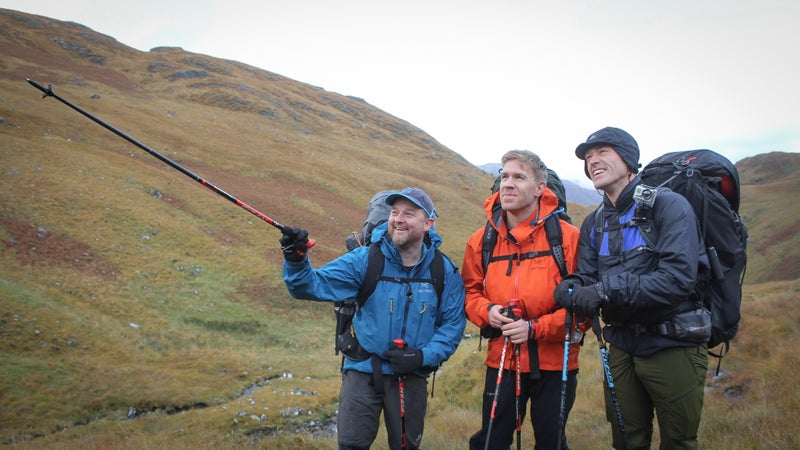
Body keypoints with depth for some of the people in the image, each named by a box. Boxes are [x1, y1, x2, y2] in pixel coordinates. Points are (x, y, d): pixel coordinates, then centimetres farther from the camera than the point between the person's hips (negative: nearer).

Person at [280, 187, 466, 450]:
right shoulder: (365, 259, -10)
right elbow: (314, 285, -15)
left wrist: (423, 356, -16)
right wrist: (296, 260, -35)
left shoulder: (444, 271, -6)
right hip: (363, 370, -1)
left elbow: (453, 325, -2)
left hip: (412, 376, 2)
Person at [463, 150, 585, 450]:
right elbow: (470, 290, 13)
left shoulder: (567, 237, -10)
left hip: (554, 364, -2)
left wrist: (535, 328, -19)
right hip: (501, 361, 2)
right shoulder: (482, 241, 1)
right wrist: (487, 310, -9)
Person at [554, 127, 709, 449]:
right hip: (621, 347, 5)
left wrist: (606, 290, -29)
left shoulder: (668, 206, -11)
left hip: (672, 346, -5)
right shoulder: (594, 223, 9)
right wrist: (570, 290, -21)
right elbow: (586, 277, 3)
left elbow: (678, 277, -24)